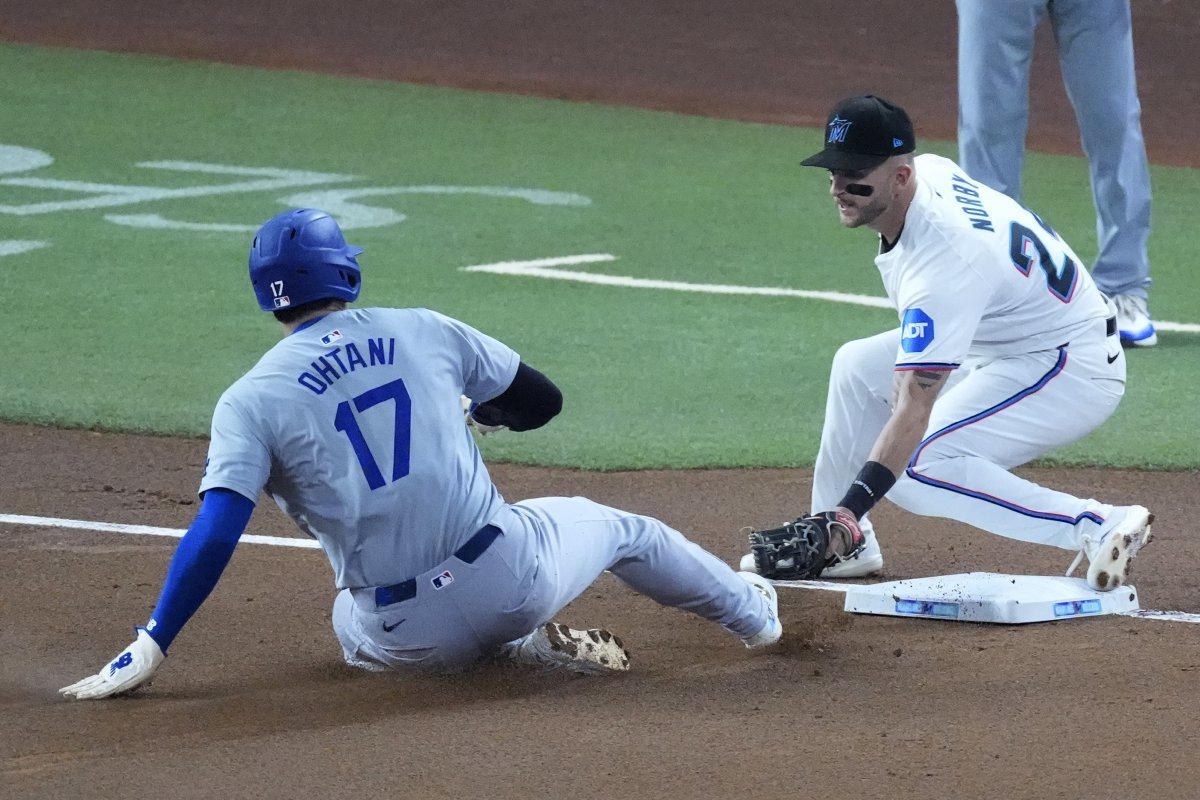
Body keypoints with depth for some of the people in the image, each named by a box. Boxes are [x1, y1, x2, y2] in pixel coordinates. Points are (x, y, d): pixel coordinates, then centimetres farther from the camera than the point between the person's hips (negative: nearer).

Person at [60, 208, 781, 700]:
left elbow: (215, 532, -16)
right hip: (512, 577, 1)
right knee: (616, 527, 32)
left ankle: (525, 649, 14)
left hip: (410, 638, -1)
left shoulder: (251, 401, -5)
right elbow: (540, 401, 15)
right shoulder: (425, 331, 3)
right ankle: (753, 614, 54)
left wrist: (149, 649, -14)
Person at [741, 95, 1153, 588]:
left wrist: (847, 513, -42)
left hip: (1073, 369, -11)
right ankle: (845, 548, 18)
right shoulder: (928, 170, -8)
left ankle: (1098, 528, -26)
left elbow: (913, 411, -38)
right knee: (858, 366, 13)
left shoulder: (940, 261, -33)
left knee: (914, 469, -22)